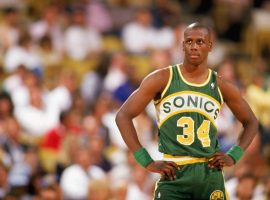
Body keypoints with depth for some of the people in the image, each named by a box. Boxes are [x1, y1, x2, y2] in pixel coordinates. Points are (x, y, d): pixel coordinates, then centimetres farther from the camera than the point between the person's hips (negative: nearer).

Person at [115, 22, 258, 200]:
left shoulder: (221, 86, 8)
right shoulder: (162, 79, 0)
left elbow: (251, 122, 23)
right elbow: (123, 116, -2)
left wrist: (234, 156, 7)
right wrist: (147, 162, -7)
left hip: (210, 174, 2)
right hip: (174, 175, -2)